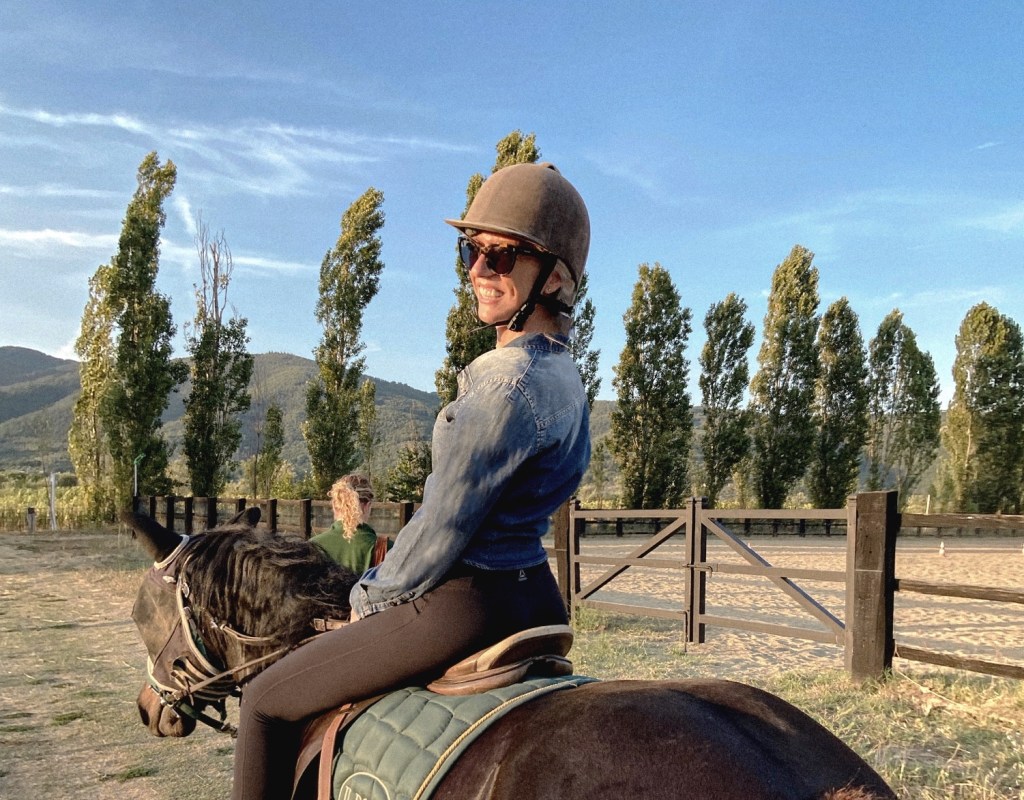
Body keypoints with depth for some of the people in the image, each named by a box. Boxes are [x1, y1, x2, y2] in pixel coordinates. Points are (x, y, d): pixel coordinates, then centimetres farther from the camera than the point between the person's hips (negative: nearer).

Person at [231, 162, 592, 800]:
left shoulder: (507, 385, -25)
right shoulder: (565, 378, 6)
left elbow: (441, 530, -20)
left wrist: (371, 594, -1)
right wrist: (386, 583, 16)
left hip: (463, 605, -10)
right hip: (530, 596, 10)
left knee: (268, 701, 7)